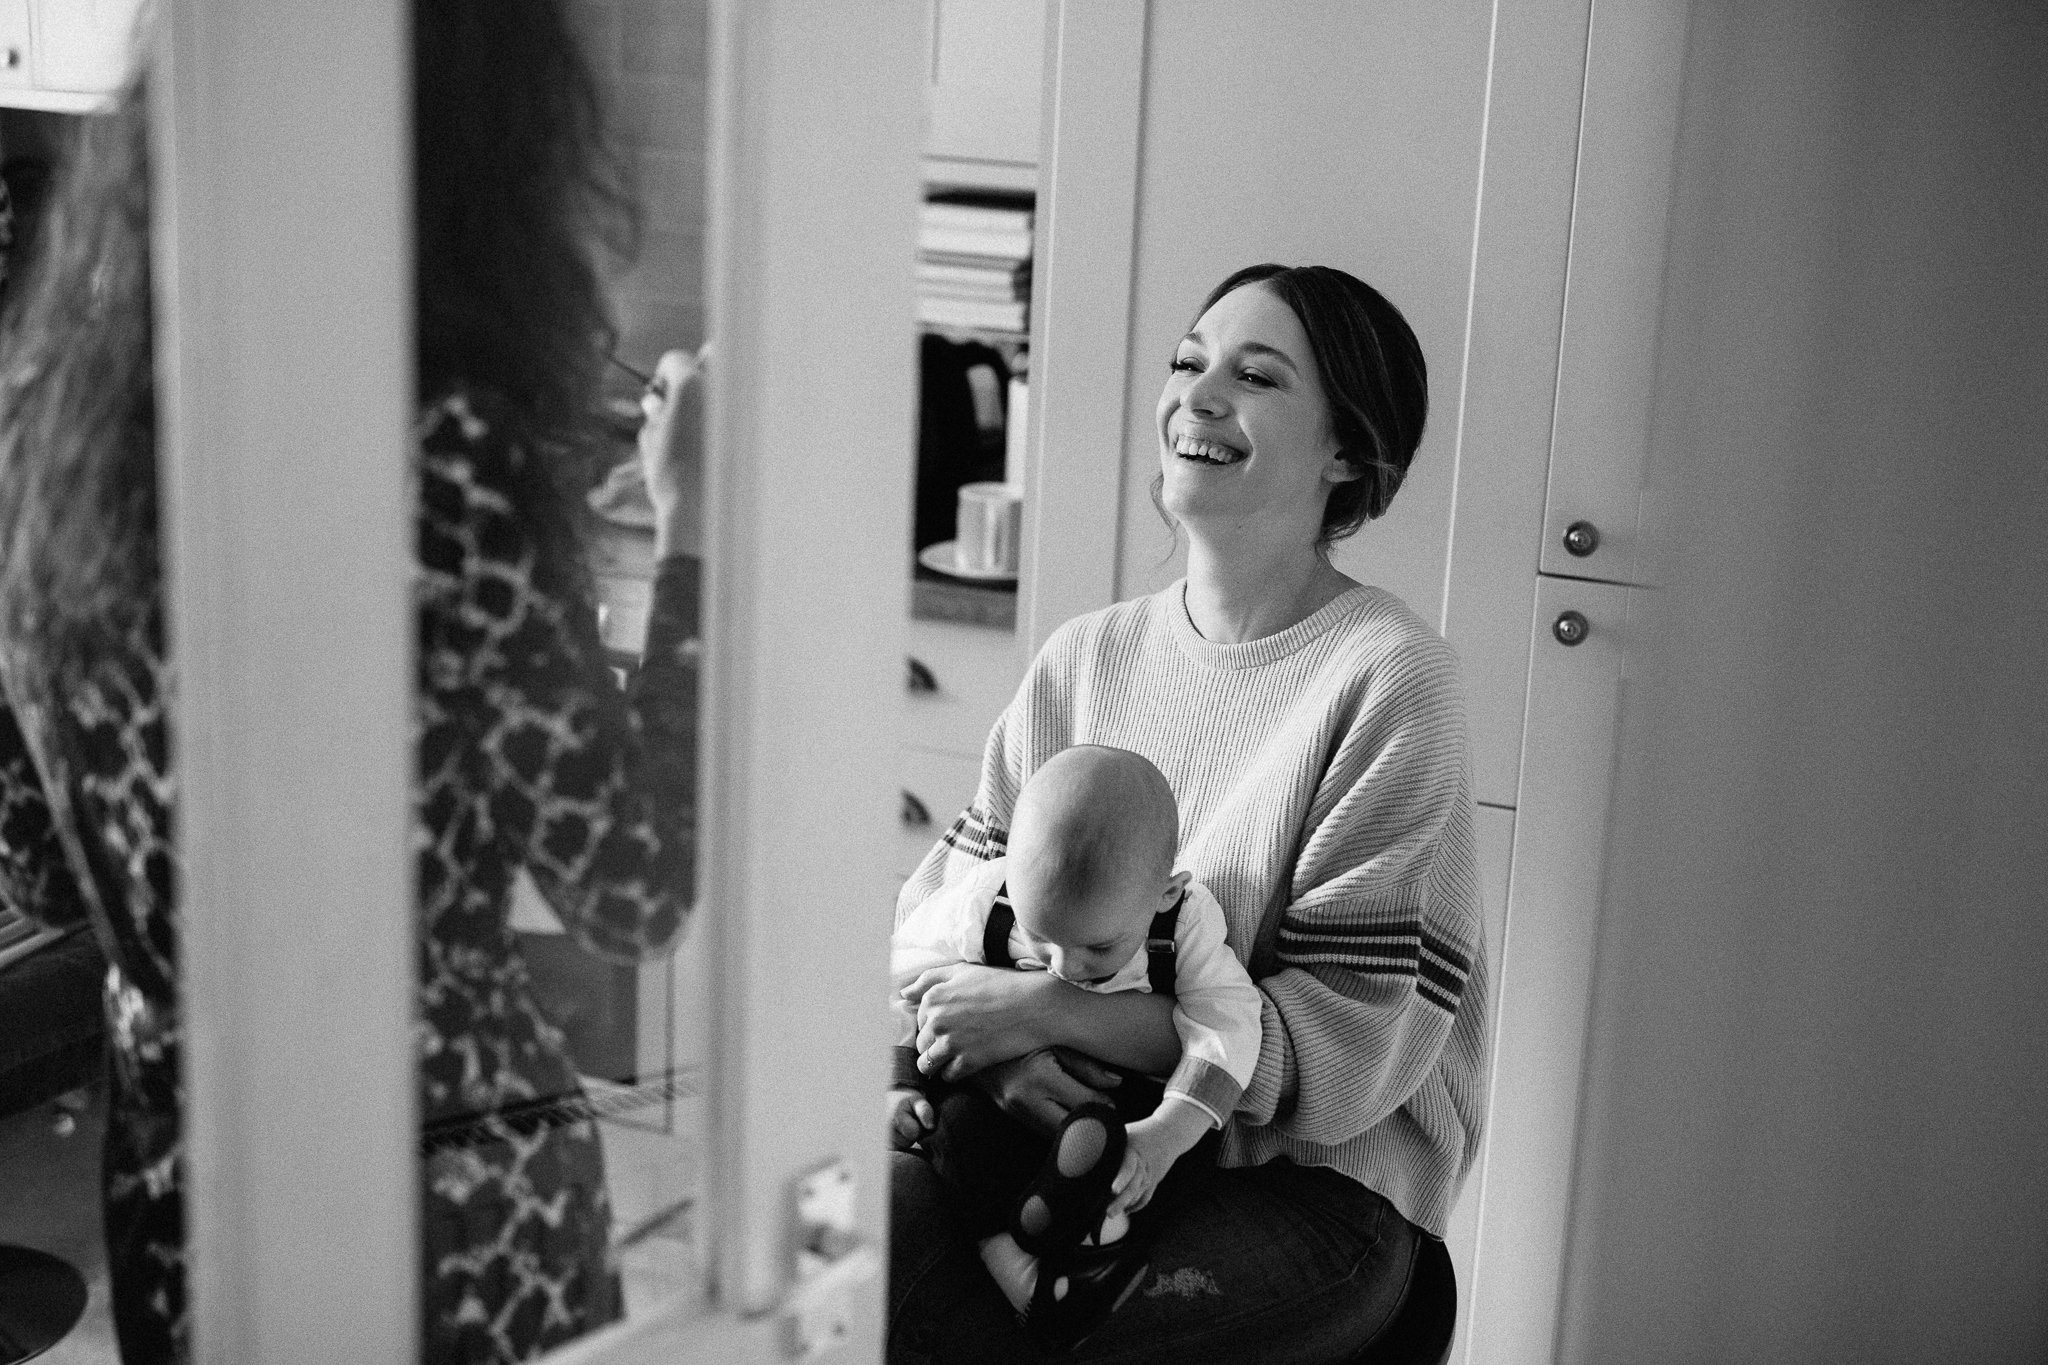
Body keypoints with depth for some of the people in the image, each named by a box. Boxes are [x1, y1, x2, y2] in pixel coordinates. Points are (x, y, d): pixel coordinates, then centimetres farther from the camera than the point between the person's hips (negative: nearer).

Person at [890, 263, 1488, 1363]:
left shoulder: (1388, 678, -10)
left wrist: (1049, 1009, -18)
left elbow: (1343, 1044, -13)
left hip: (1313, 1182, -4)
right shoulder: (1086, 656, 8)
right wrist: (995, 1039, -15)